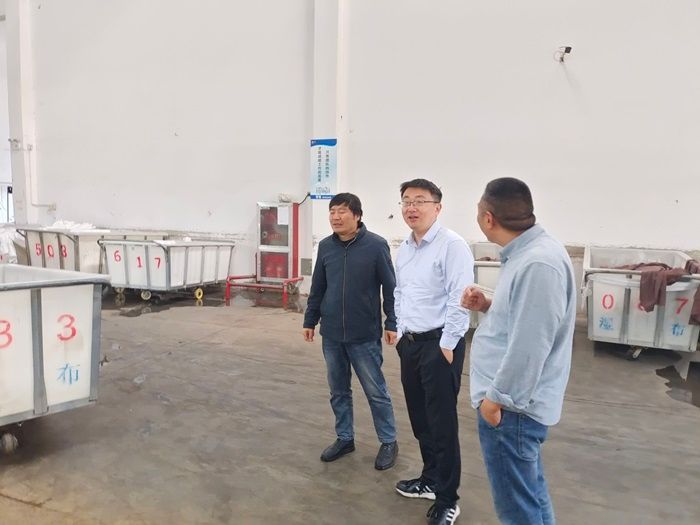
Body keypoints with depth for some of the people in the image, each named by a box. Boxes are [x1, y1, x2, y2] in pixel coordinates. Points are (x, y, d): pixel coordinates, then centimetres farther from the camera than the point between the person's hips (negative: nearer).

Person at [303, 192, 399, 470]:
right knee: (338, 391, 16)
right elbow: (317, 288, 11)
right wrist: (310, 320, 12)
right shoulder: (325, 246, 3)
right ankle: (344, 438, 33)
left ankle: (389, 442, 25)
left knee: (376, 392, 6)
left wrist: (392, 324, -10)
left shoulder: (376, 245, -10)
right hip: (331, 335, 5)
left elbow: (390, 287, -7)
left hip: (365, 335, -4)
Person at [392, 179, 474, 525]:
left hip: (439, 344, -8)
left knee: (442, 423, 2)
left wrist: (446, 345, -17)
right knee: (419, 418, 19)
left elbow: (459, 299, -19)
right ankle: (431, 479, 38)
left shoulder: (452, 245, -15)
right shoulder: (403, 249, 11)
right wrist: (401, 333, 15)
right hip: (409, 343, 8)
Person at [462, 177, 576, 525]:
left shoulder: (538, 263, -26)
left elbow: (529, 344, -26)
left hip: (510, 405, -10)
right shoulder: (527, 252, 7)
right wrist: (488, 306, 3)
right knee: (530, 491, 25)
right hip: (515, 398, 10)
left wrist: (497, 397, -17)